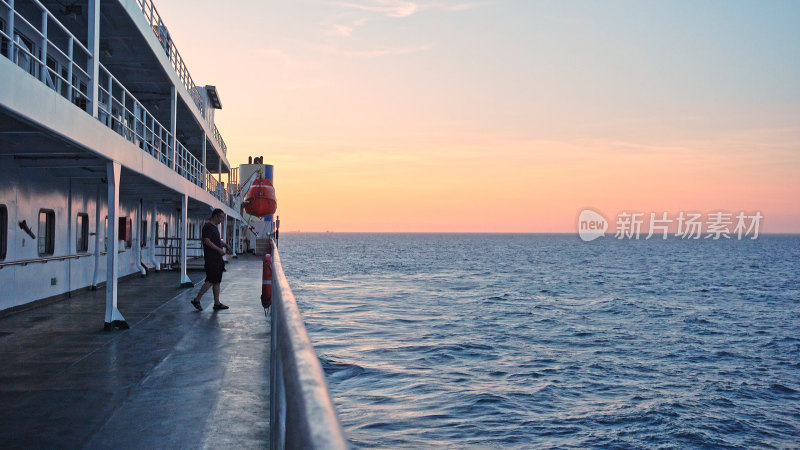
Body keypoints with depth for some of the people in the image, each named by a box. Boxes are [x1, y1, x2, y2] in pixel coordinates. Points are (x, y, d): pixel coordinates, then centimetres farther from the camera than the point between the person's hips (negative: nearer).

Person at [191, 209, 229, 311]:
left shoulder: (215, 227, 18)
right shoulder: (208, 226, -12)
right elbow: (207, 241, -21)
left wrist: (223, 243, 12)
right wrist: (219, 249, -19)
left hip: (217, 258, 10)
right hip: (211, 258, -10)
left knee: (217, 281, 10)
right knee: (211, 280, -9)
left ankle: (217, 303, 13)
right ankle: (196, 300, -1)